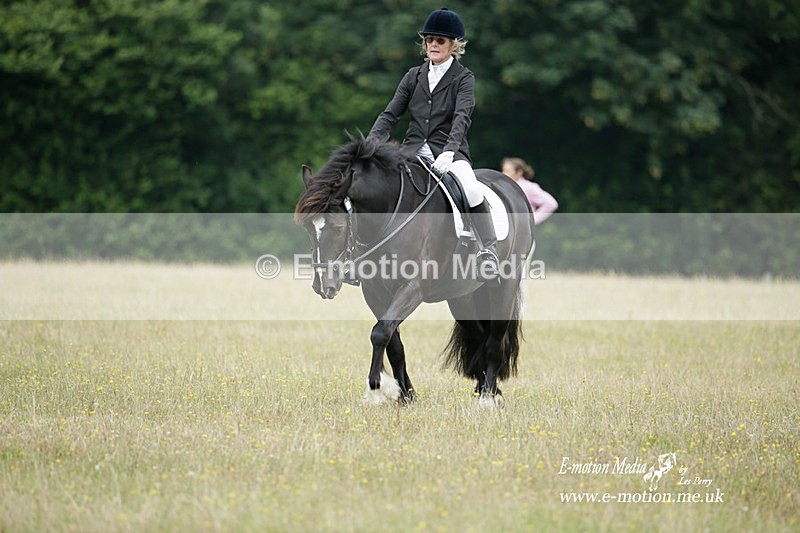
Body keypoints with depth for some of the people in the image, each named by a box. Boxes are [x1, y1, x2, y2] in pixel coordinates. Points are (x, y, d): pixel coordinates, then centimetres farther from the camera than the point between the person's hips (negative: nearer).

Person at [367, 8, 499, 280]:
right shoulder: (414, 76, 13)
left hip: (449, 152, -4)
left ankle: (488, 250, -25)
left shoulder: (463, 78, 1)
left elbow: (462, 117, -14)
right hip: (413, 150, 4)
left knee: (471, 189, -34)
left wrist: (448, 152, -31)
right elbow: (390, 115, 9)